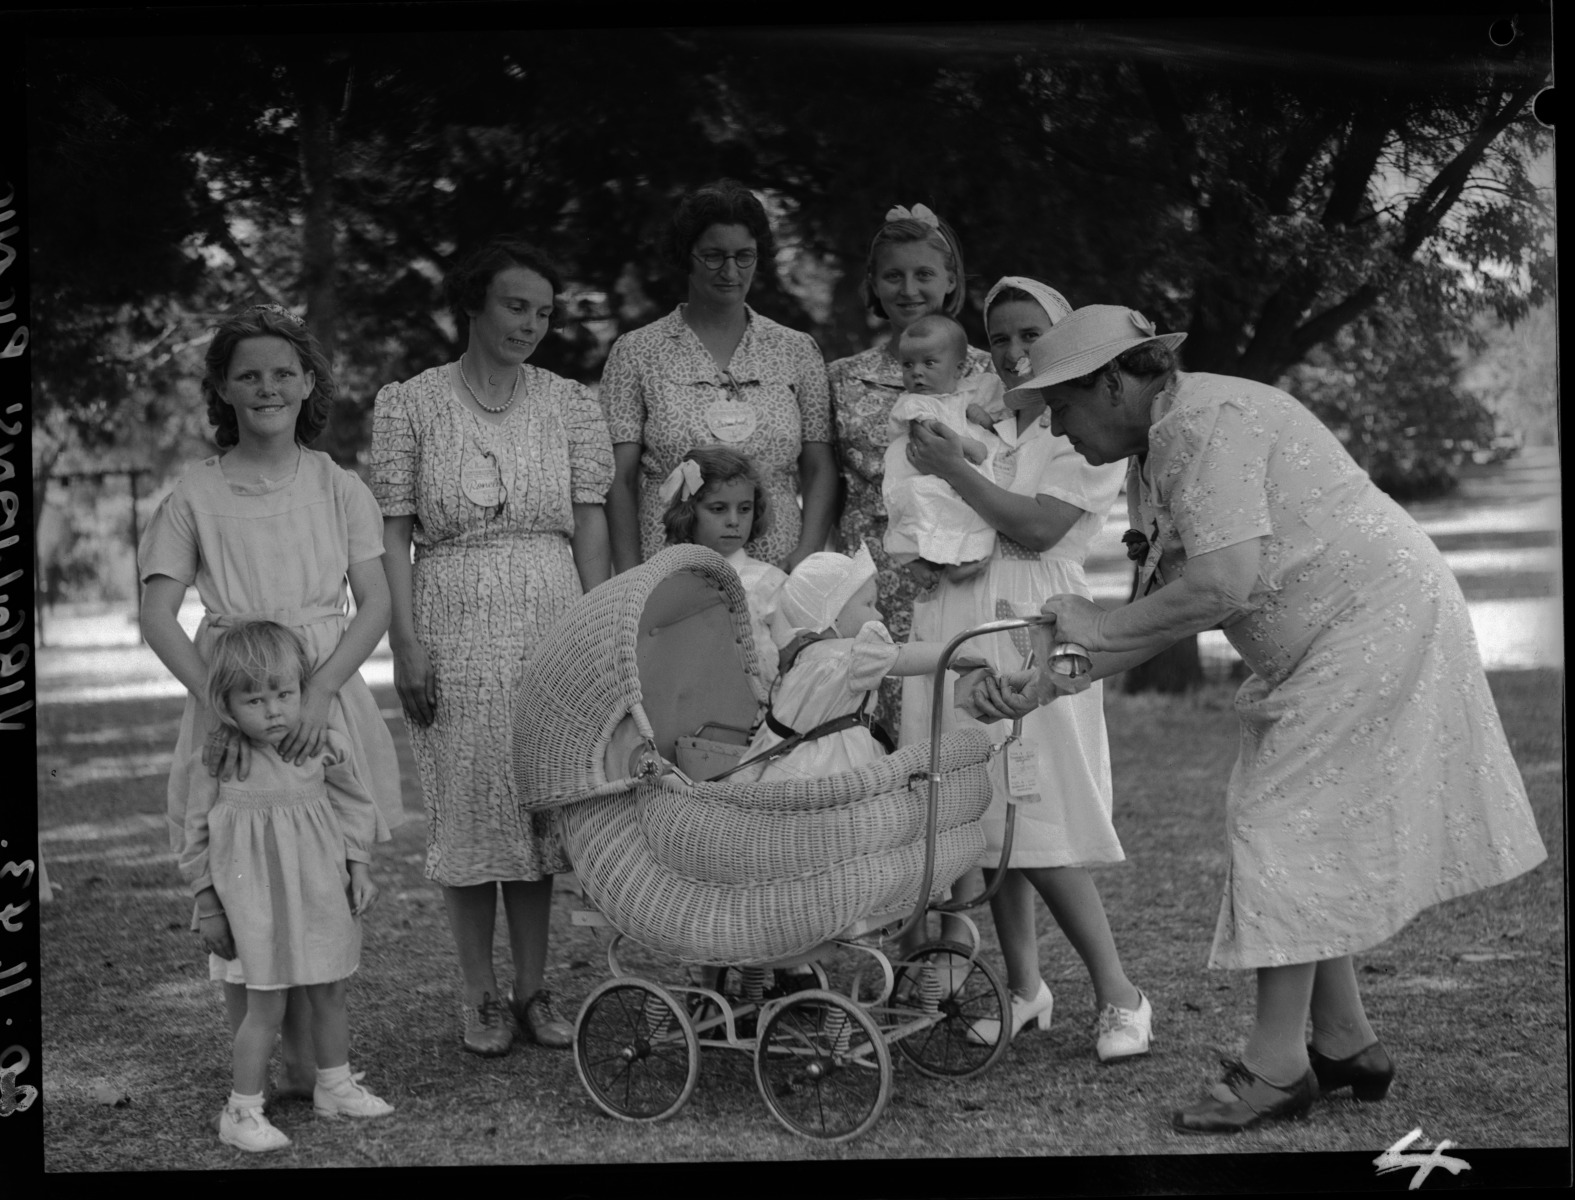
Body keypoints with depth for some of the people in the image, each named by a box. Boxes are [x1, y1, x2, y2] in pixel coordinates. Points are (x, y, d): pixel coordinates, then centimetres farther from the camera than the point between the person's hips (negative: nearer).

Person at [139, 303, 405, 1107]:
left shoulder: (339, 489, 6)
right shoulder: (196, 496, 2)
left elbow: (375, 604, 0)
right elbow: (158, 617, -4)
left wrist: (320, 691, -15)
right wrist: (220, 704, -18)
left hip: (325, 699, 1)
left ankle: (307, 1060, 12)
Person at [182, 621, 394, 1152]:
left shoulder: (323, 748, -5)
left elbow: (352, 805, 9)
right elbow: (199, 834, -2)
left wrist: (359, 868, 2)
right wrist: (208, 907, 0)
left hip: (321, 893, 4)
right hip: (257, 903, -4)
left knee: (330, 994, 15)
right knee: (267, 1006, -4)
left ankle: (335, 1086, 34)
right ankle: (242, 1112, 6)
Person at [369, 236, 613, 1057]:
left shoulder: (569, 404, 7)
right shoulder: (408, 405, 0)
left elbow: (590, 525, 6)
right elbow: (393, 531, -2)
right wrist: (406, 641, -9)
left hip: (552, 619, 2)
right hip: (453, 621, -2)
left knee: (541, 801, 5)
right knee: (467, 804, 2)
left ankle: (533, 989, 15)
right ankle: (480, 996, 12)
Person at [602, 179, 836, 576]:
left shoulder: (798, 351, 12)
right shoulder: (636, 353, 6)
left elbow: (819, 471, 10)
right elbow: (620, 480, 2)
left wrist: (806, 555, -6)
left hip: (777, 573, 1)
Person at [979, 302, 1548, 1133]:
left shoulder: (1207, 421, -22)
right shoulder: (1152, 456, 9)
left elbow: (1225, 583, -32)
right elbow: (1164, 608, 7)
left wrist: (1102, 626, -21)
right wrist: (1056, 682, -3)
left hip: (1376, 621, -10)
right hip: (1325, 641, 10)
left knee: (1284, 824, -11)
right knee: (1311, 832, 11)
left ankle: (1277, 1066, -6)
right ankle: (1344, 1042, 20)